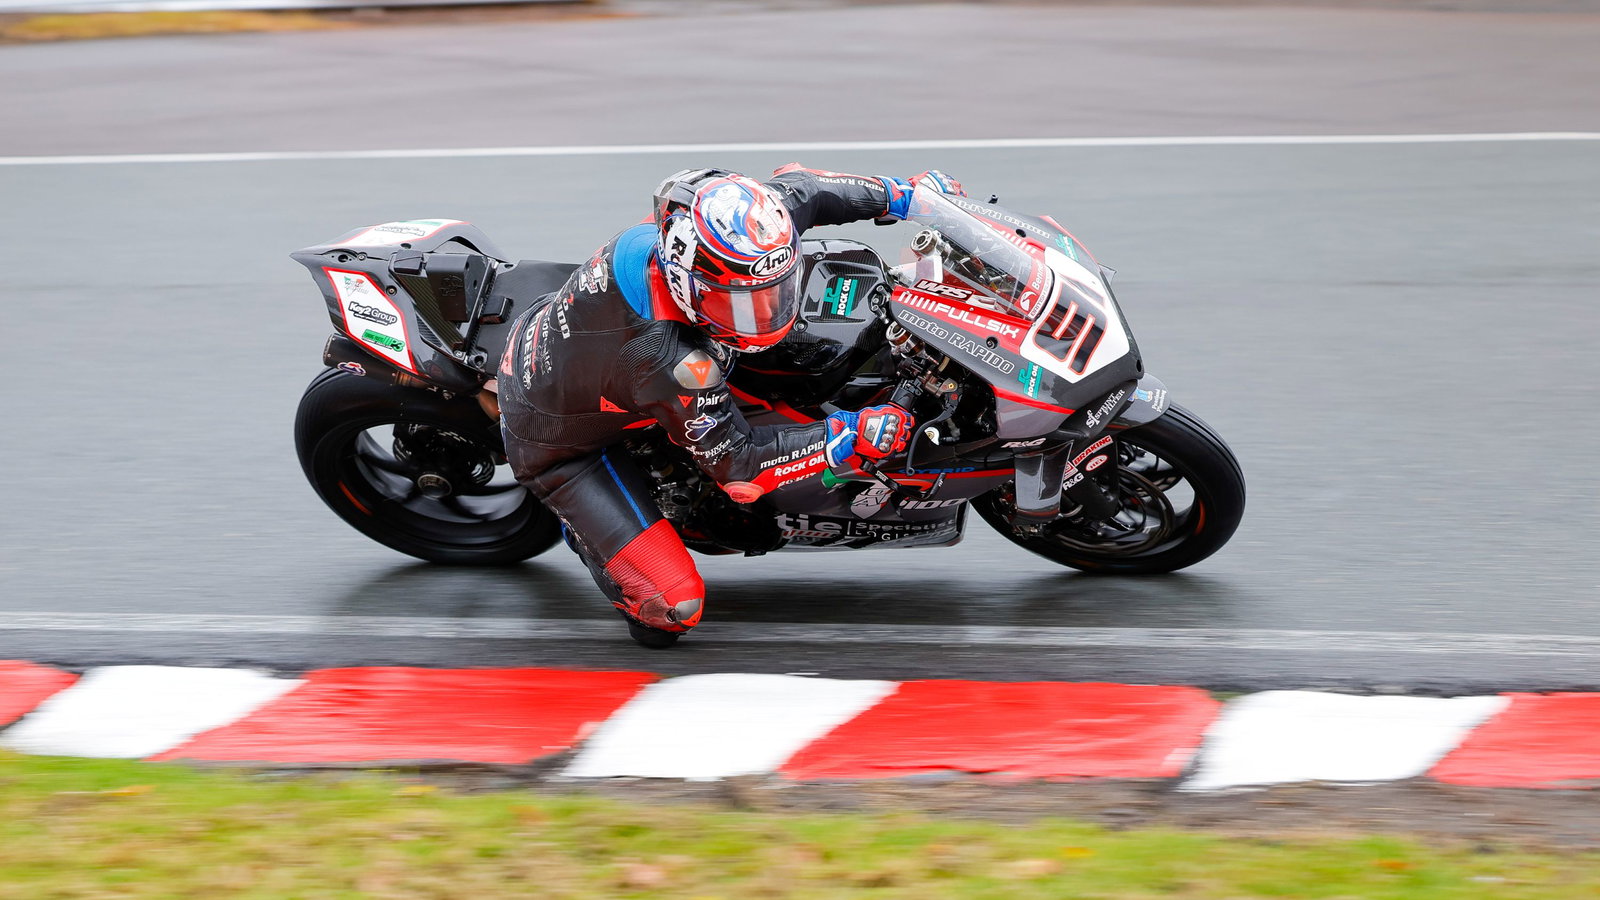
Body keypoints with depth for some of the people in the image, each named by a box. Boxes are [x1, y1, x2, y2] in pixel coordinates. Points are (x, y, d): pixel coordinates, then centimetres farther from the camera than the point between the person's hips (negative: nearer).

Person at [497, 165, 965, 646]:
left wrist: (900, 193, -7)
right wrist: (848, 437, -33)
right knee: (672, 610, -14)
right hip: (555, 443, -8)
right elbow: (734, 462, -28)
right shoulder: (668, 360, -41)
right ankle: (584, 527, 13)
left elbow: (793, 186, -5)